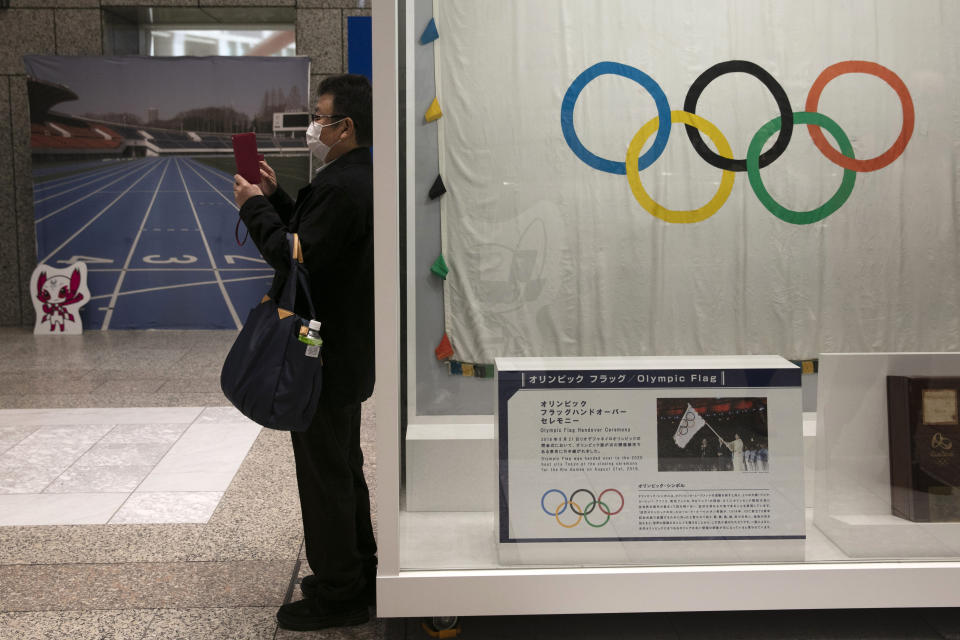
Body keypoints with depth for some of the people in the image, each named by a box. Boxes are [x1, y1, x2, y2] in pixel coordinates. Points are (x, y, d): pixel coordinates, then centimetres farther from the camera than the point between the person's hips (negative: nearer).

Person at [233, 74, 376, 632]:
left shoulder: (344, 186, -23)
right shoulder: (357, 177, 11)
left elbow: (295, 256, -25)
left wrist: (255, 206, -13)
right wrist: (276, 197, 9)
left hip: (327, 354, -11)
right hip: (346, 353, 11)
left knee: (325, 472, 0)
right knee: (344, 465, 21)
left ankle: (338, 595, 13)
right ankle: (358, 571, 35)